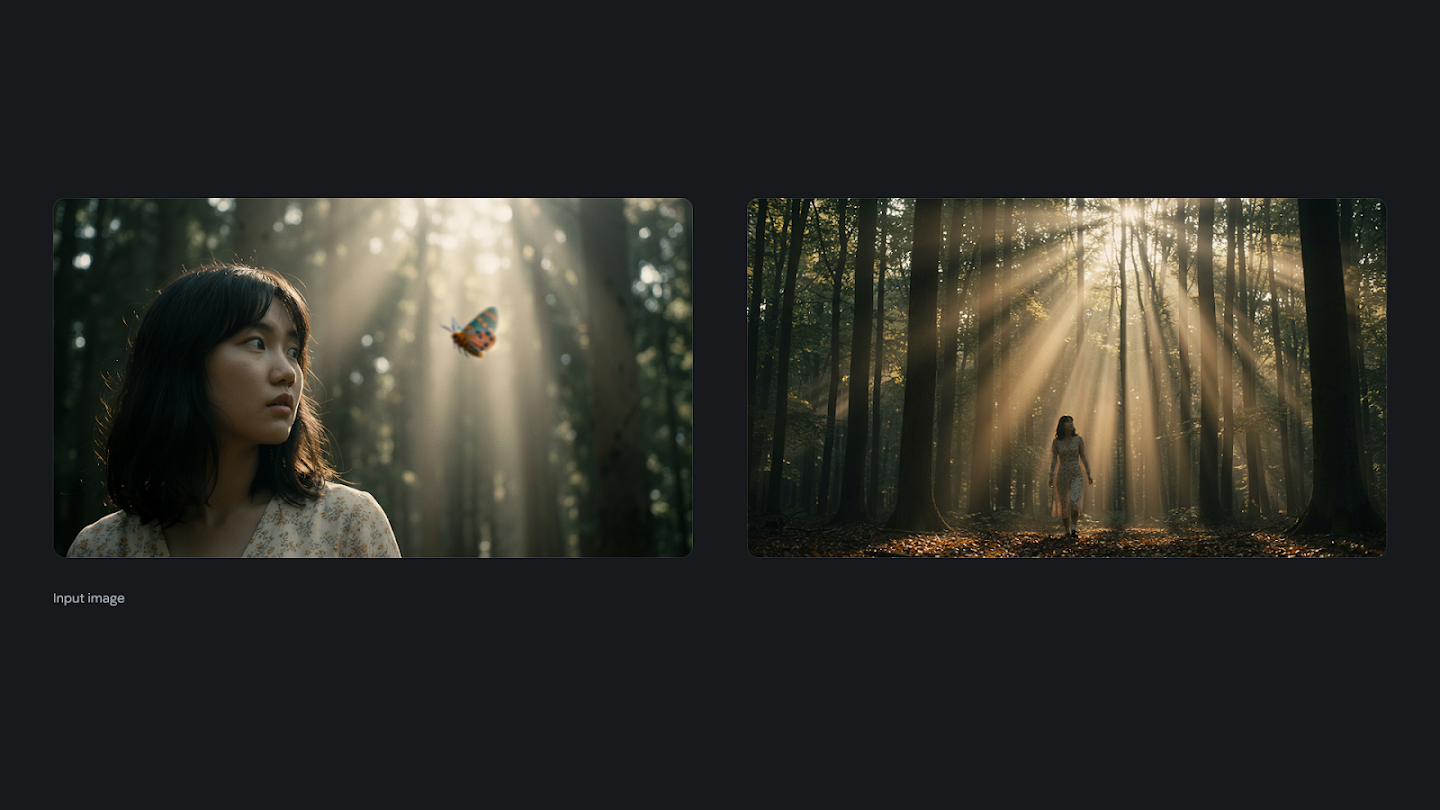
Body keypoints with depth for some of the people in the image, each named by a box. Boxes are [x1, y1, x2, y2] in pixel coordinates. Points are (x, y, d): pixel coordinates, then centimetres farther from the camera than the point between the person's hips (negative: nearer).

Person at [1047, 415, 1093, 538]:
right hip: (1062, 475, 1)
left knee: (1074, 501, -20)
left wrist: (1088, 474, 8)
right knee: (1064, 504, 4)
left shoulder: (1078, 439, 3)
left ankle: (1074, 528, -20)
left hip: (1076, 474, -1)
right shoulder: (1056, 442, 2)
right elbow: (1053, 460, 4)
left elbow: (1083, 457, 8)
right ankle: (1067, 531, 15)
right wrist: (1051, 476, -4)